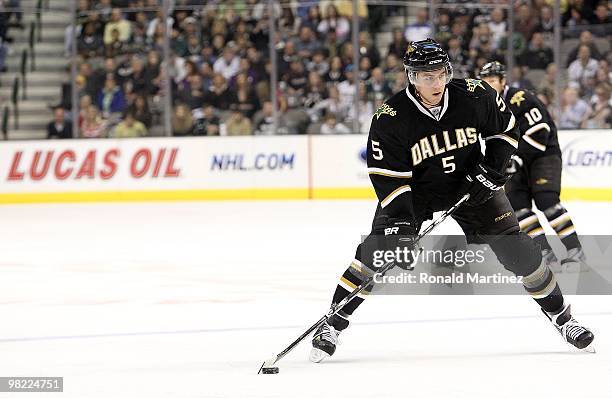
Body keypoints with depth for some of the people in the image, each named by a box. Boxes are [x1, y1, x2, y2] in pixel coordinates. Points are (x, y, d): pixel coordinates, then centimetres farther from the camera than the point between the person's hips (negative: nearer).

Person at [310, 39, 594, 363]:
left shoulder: (475, 96, -18)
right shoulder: (390, 117, -23)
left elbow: (505, 130, 1)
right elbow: (387, 175, -21)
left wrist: (492, 167, -13)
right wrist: (398, 221, -30)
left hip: (470, 184, 2)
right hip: (414, 190, -2)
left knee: (516, 249, -3)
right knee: (377, 249, -17)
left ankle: (560, 316, 15)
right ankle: (333, 324, -7)